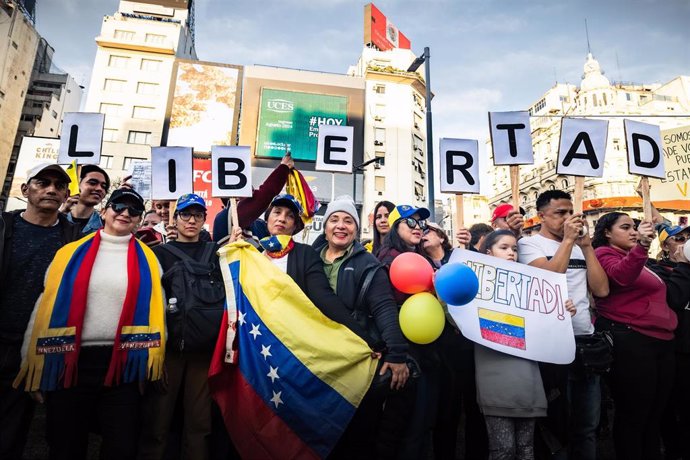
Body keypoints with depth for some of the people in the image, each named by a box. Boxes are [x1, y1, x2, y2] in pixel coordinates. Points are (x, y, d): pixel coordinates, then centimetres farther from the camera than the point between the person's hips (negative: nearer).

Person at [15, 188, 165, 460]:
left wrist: (153, 360, 2)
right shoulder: (70, 253, 4)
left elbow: (156, 310, 5)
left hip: (124, 363, 0)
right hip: (71, 360, 1)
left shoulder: (147, 259, 3)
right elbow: (46, 306, 5)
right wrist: (33, 364, 3)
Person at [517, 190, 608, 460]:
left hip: (586, 338, 6)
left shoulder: (579, 247, 13)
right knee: (556, 420, 8)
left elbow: (602, 289, 3)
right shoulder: (529, 244, -4)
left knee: (587, 424, 17)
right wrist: (567, 240, -13)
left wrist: (586, 245, -1)